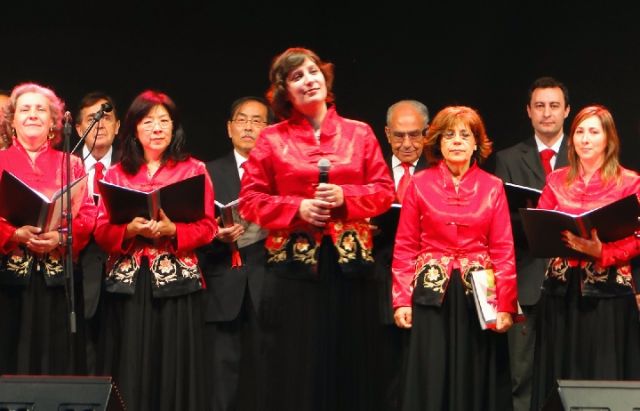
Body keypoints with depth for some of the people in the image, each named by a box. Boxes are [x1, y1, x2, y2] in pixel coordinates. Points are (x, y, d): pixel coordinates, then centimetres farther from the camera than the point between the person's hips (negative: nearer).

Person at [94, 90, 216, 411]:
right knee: (130, 367, -1)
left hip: (176, 280, -1)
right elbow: (101, 230, 5)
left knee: (174, 364, -3)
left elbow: (207, 226, 0)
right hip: (128, 281, 1)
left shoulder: (194, 170, 7)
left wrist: (171, 230, -16)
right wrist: (131, 229, -14)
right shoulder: (116, 174, 12)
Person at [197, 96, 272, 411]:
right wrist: (217, 236, -11)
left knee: (263, 377, -3)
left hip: (267, 287, -1)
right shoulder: (211, 172, 13)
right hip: (224, 289, 1)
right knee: (222, 378, 0)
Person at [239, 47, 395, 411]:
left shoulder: (359, 133, 8)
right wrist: (297, 208, -12)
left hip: (350, 263, 1)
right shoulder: (272, 139, 4)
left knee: (350, 364, 4)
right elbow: (250, 200, 2)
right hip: (294, 263, -1)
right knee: (297, 369, 1)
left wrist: (344, 196, -12)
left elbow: (384, 190, 5)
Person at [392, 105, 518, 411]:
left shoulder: (492, 187, 5)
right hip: (433, 293, -1)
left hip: (479, 294, 1)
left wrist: (506, 305, -8)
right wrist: (402, 300, -6)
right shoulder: (419, 185, 4)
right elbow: (405, 248, 2)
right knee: (431, 382, 2)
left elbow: (504, 251, 1)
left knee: (476, 381, 4)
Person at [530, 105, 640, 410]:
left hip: (608, 290, -3)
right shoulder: (556, 181, 10)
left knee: (604, 373, -3)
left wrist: (601, 251, -21)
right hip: (562, 288, 3)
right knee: (560, 373, 5)